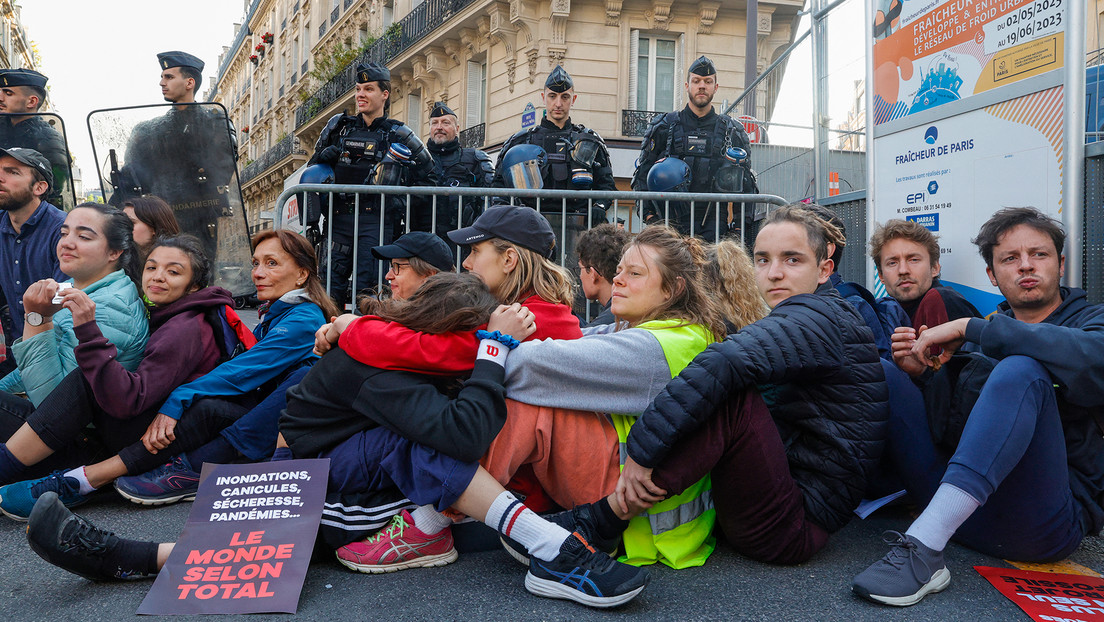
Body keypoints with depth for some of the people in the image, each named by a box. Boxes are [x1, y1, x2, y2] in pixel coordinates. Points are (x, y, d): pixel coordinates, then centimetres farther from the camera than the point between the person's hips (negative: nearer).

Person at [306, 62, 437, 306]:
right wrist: (324, 155, 2)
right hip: (338, 217, 3)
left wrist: (403, 202, 2)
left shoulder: (399, 135, 7)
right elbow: (314, 166, 24)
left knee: (368, 288, -7)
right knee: (329, 282, -1)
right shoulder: (338, 125, 14)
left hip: (376, 220, -3)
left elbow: (428, 178, 13)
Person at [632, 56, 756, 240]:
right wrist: (649, 216, -3)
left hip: (714, 226, 1)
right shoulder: (664, 127, 11)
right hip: (671, 223, -1)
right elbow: (643, 175, 9)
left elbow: (745, 183, 16)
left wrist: (738, 226, 7)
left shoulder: (733, 131, 14)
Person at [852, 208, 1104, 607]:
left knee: (1021, 370, -30)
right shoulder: (991, 332, 20)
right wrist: (921, 373, -3)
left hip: (1048, 524, -4)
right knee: (885, 376, -2)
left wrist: (969, 328, -19)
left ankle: (923, 548, -41)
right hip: (966, 512, 4)